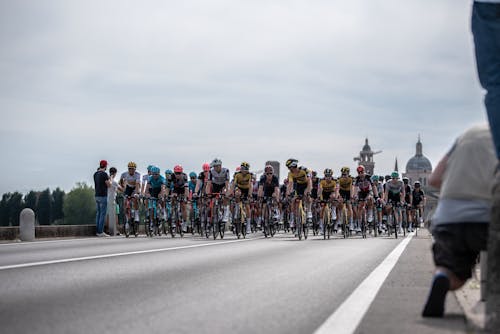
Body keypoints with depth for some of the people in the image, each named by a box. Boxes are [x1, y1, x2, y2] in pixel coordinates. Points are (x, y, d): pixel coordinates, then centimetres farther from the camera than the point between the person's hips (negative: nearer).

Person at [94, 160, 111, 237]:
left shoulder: (95, 174, 11)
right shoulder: (104, 174, -14)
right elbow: (108, 185, -11)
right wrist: (109, 179, 7)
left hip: (97, 195, 8)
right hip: (103, 196, -8)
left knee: (98, 213, 11)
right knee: (103, 214, -6)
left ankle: (98, 231, 12)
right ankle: (101, 232, -7)